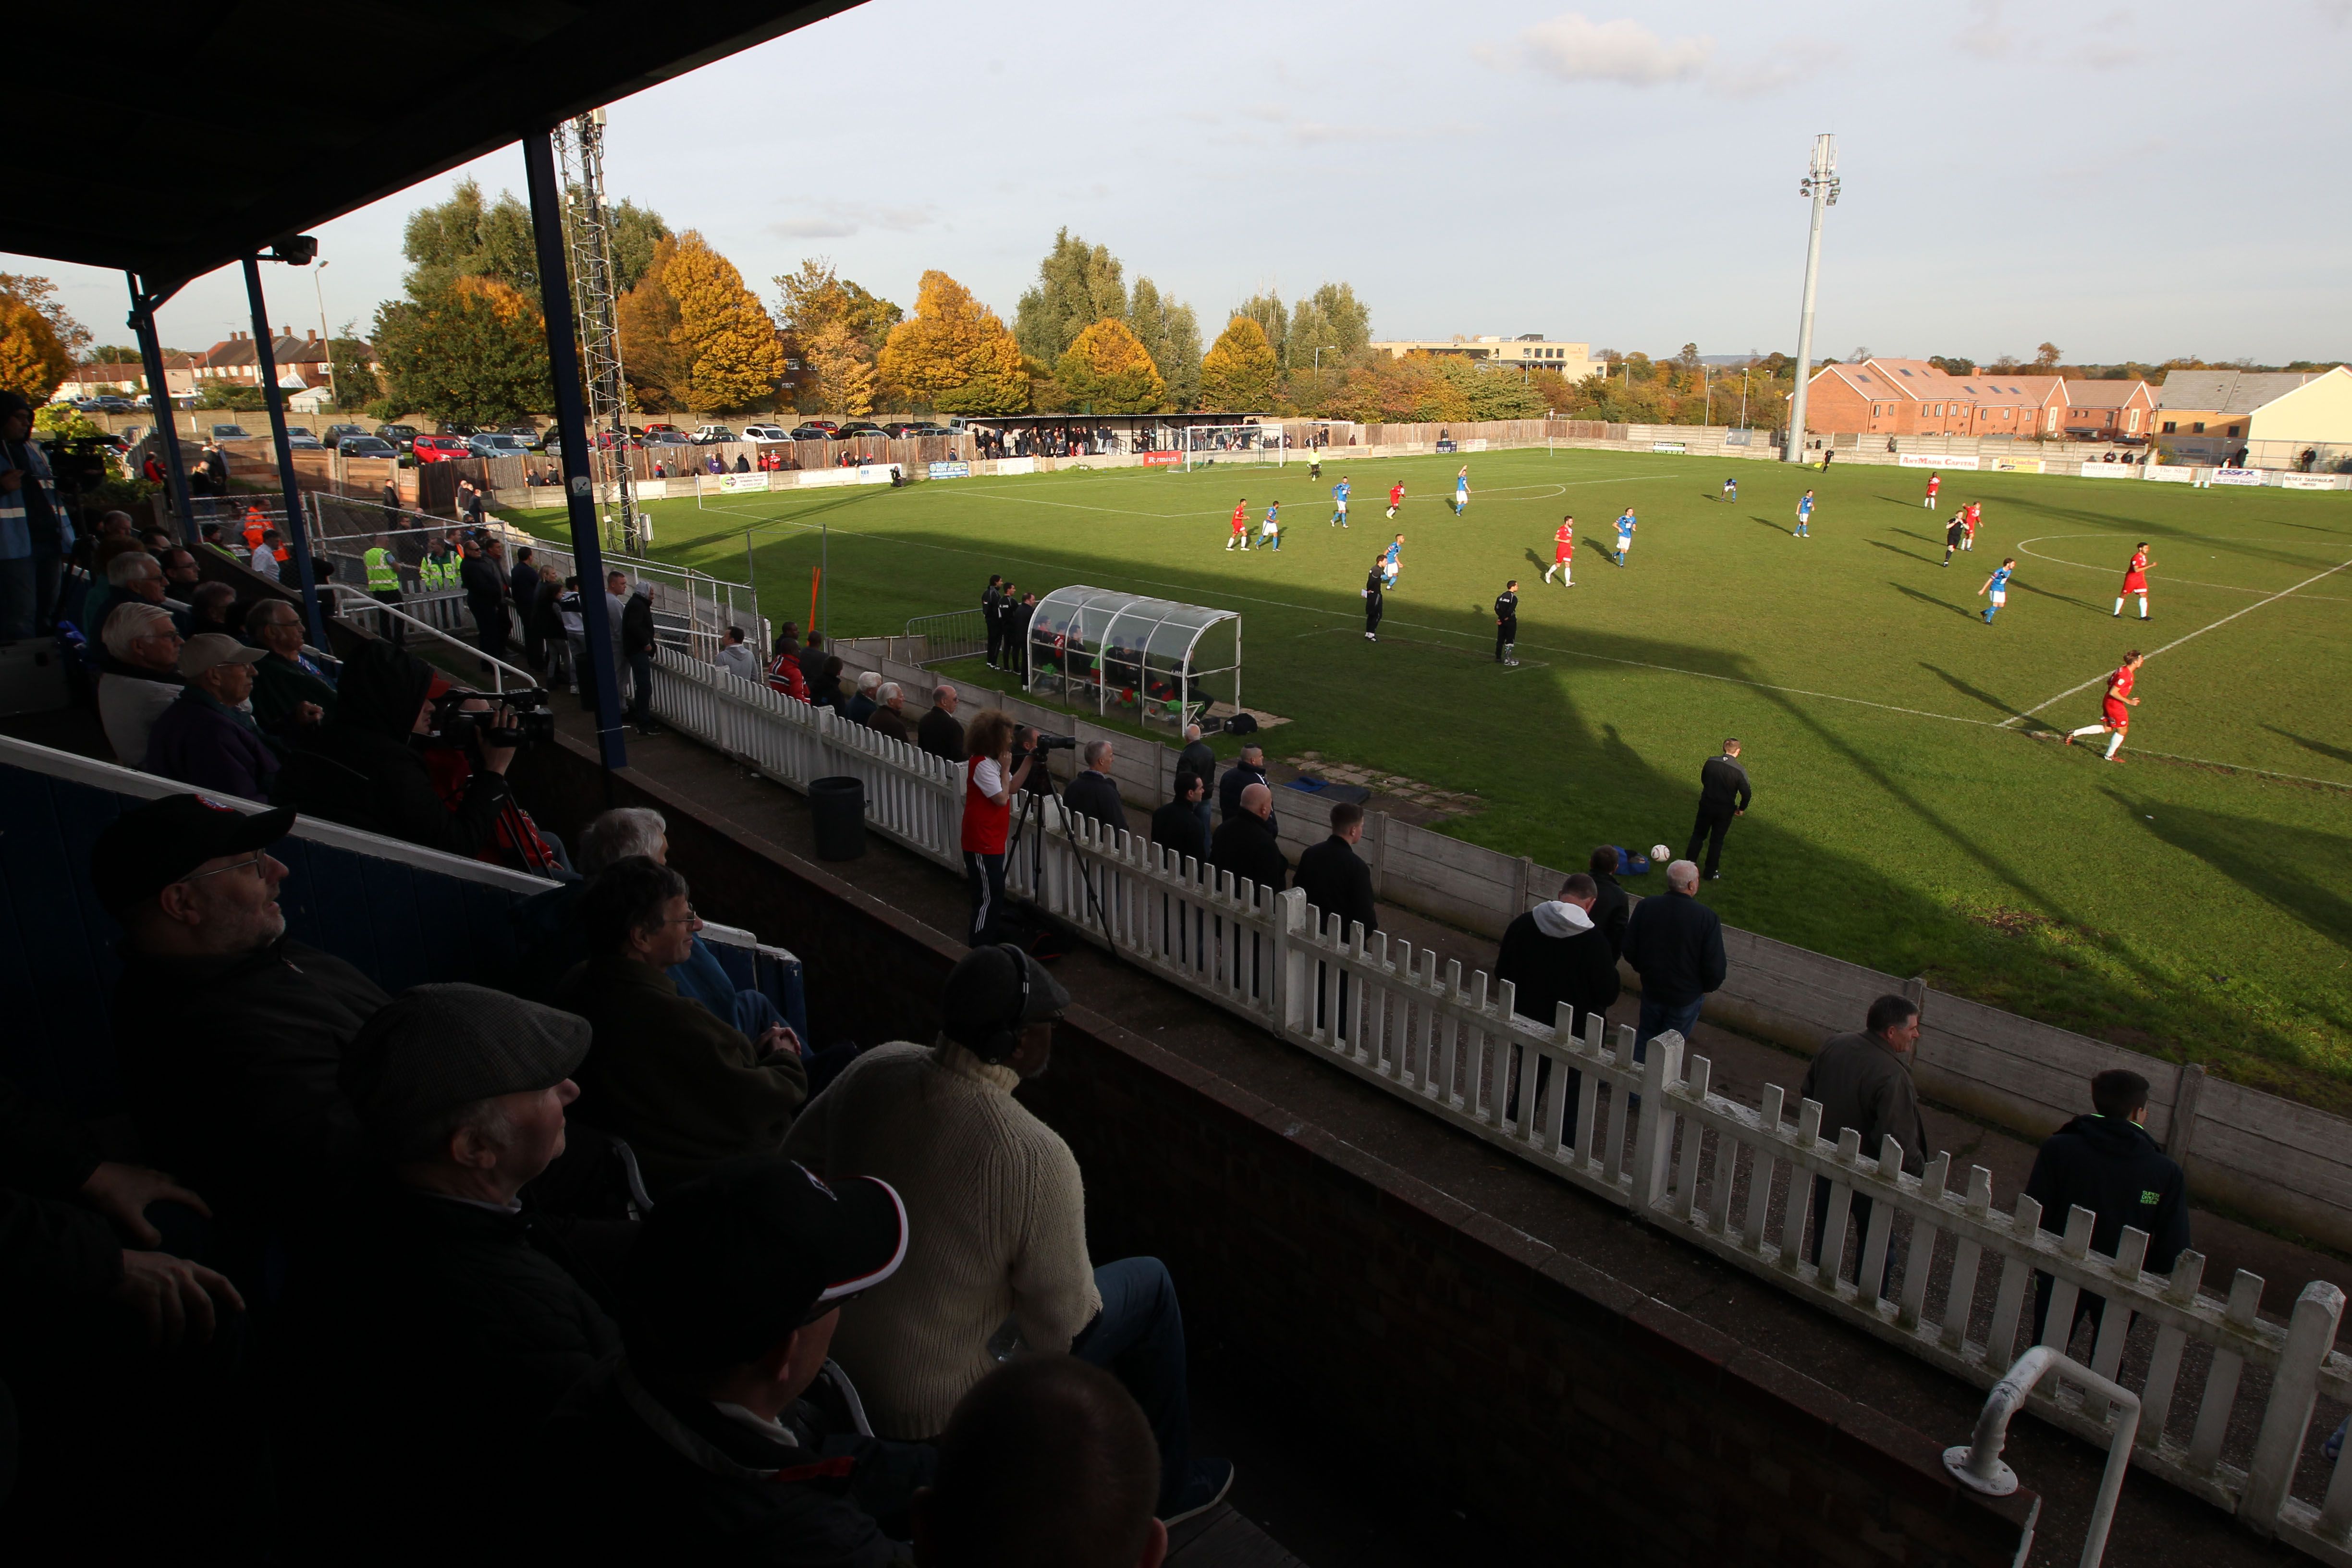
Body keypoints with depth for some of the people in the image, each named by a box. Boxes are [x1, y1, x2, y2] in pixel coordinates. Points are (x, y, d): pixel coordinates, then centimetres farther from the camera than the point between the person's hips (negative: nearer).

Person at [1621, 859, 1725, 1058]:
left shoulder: (1645, 907, -14)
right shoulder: (1708, 918, -23)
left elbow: (1629, 951, -6)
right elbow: (1715, 968, -19)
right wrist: (1706, 987, 2)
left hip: (1652, 989, 3)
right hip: (1687, 996, -3)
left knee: (1645, 1039, 23)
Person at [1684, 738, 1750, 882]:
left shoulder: (1710, 762, -11)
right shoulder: (1740, 771, -19)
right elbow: (1747, 794, -15)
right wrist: (1742, 809, 3)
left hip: (1706, 805, 2)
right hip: (1725, 810, -2)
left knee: (1698, 835, 19)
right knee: (1716, 840, 13)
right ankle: (1711, 873, 21)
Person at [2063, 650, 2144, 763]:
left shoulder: (2122, 668, 2)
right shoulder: (2126, 676, -26)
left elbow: (2109, 681, 15)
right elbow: (2113, 693, -27)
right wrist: (2129, 701, -23)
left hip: (2108, 702, 9)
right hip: (2115, 705, -9)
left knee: (2107, 729, 19)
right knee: (2122, 730, 7)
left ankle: (2074, 733, 14)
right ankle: (2109, 756, 19)